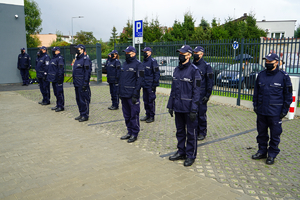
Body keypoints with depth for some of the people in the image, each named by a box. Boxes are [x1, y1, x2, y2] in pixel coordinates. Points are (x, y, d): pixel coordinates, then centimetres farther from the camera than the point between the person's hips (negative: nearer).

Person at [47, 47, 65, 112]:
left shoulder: (60, 58, -12)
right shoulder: (53, 58, 18)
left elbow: (60, 69, -19)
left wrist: (60, 78, -23)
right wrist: (49, 77, 20)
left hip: (58, 79, -10)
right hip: (53, 78, 10)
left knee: (59, 93, -5)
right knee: (56, 93, 15)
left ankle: (61, 106, 2)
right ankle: (58, 105, 24)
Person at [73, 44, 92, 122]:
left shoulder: (86, 59, -12)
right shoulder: (77, 59, 17)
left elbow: (87, 72, -18)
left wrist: (85, 83, -21)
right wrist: (74, 81, 19)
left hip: (82, 84, -10)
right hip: (77, 84, 10)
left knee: (84, 99, -4)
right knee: (78, 99, 14)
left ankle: (85, 115, 5)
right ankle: (81, 114, 24)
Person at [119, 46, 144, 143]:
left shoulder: (138, 64, -8)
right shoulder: (124, 64, 15)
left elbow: (139, 80, -13)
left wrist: (135, 95, -18)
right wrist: (120, 91, 14)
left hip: (132, 95, -8)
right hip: (124, 94, 8)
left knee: (134, 115, -1)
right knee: (126, 115, 14)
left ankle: (134, 134, 10)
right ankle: (129, 132, 26)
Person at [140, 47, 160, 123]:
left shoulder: (153, 61, -10)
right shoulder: (144, 61, 14)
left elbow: (157, 73, -13)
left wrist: (154, 84, -16)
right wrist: (142, 83, 17)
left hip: (150, 85, -8)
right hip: (144, 85, 8)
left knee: (151, 101, -1)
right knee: (145, 100, 12)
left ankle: (152, 117, 9)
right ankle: (147, 115, 23)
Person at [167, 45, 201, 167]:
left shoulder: (194, 70, -10)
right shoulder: (177, 70, 10)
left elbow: (196, 91, -13)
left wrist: (194, 110, -17)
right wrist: (170, 105, 11)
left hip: (188, 108, -6)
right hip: (178, 107, 7)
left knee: (191, 132, 5)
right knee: (180, 131, 16)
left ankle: (191, 156, 18)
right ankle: (181, 152, 31)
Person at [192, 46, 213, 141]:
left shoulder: (206, 66, -6)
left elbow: (210, 82, -6)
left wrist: (207, 95, -10)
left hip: (201, 95, -5)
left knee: (201, 114, 2)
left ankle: (202, 133, 15)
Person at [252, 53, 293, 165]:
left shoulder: (283, 76, -5)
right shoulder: (261, 75, 7)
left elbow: (288, 95, -2)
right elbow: (256, 92, 16)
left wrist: (285, 110, -5)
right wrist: (255, 105, 11)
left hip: (275, 112, -4)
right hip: (261, 111, 5)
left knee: (275, 134, 5)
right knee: (261, 133, 14)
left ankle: (272, 155, 19)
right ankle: (262, 151, 30)